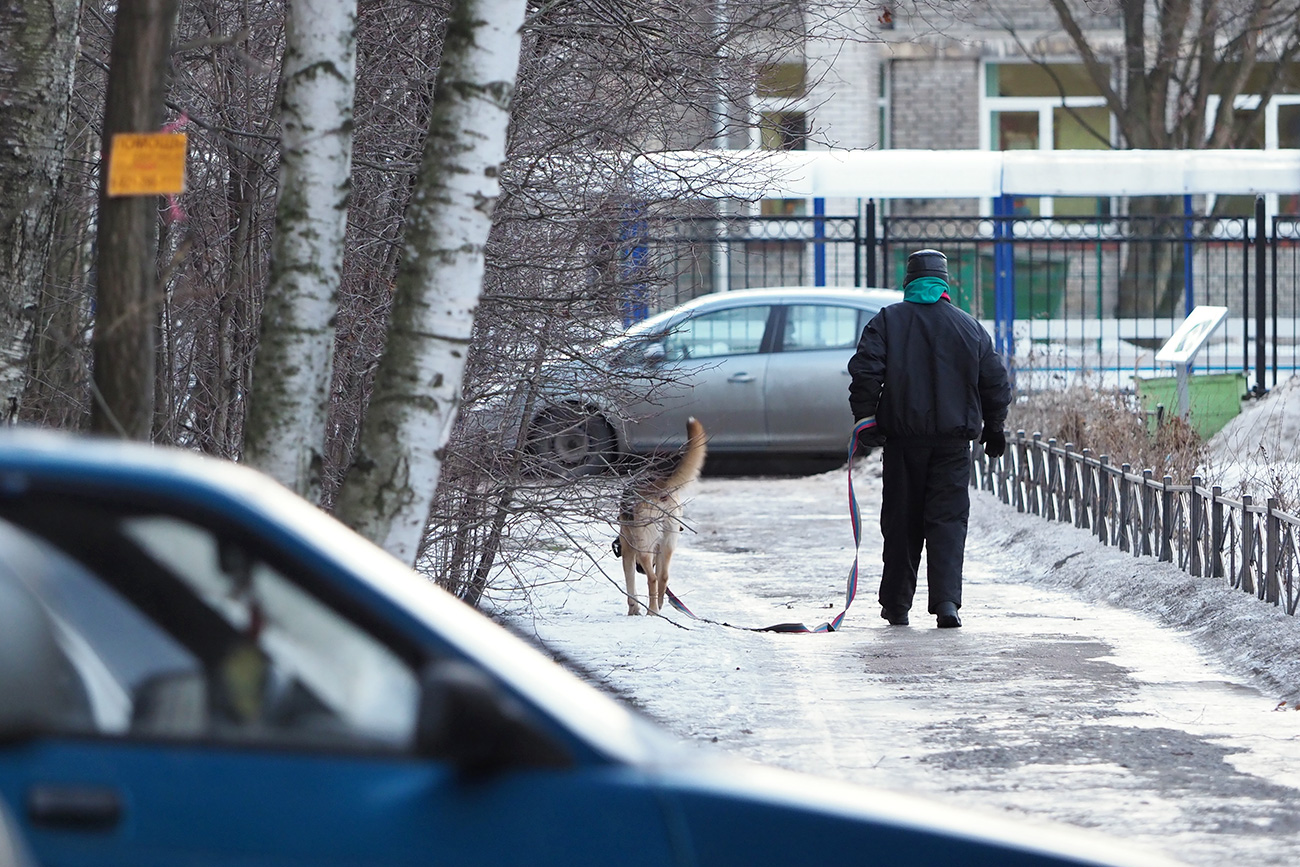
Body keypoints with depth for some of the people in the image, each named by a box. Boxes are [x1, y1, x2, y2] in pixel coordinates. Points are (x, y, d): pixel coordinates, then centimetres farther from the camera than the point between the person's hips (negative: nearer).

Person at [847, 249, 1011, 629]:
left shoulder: (887, 321, 2)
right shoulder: (969, 326, 6)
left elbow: (865, 371, -9)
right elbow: (995, 381, 10)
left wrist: (865, 419, -5)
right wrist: (994, 428, 21)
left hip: (903, 438, 0)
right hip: (953, 440, 0)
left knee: (901, 520, 8)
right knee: (948, 519, 0)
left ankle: (896, 604, 12)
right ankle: (946, 599, -15)